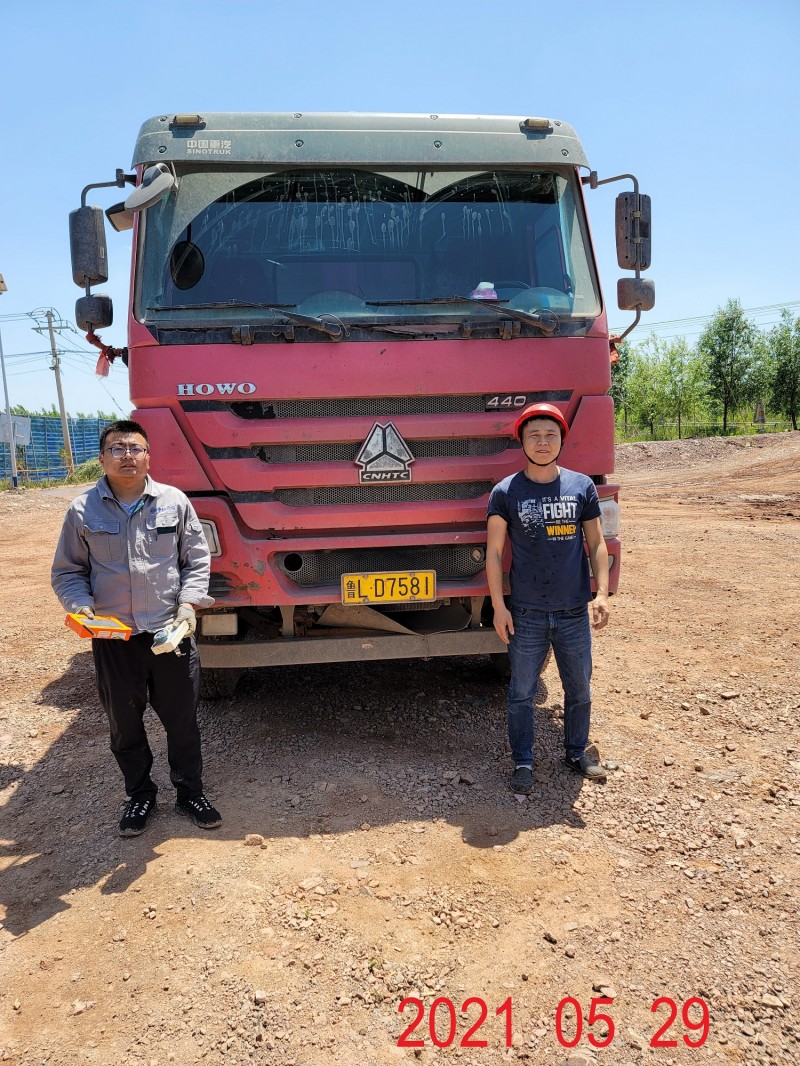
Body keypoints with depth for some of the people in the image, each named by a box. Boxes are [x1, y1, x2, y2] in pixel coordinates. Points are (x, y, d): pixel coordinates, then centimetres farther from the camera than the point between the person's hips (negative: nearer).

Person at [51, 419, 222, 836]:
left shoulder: (174, 501, -1)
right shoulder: (82, 510, -1)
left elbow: (197, 559, 6)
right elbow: (67, 572, 6)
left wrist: (188, 602, -7)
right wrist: (81, 606, -12)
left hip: (171, 632, 0)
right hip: (112, 638, 1)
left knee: (182, 720, 10)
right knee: (124, 724, 15)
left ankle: (190, 792, 31)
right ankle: (140, 794, 36)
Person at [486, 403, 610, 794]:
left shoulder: (582, 486, 2)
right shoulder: (505, 492, -4)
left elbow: (597, 544, 6)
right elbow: (494, 551, -2)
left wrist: (601, 594, -4)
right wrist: (498, 607, -7)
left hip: (574, 612, 2)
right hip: (527, 614, -2)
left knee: (579, 690, 15)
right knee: (522, 693, 8)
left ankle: (576, 752, 35)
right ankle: (523, 763, 23)